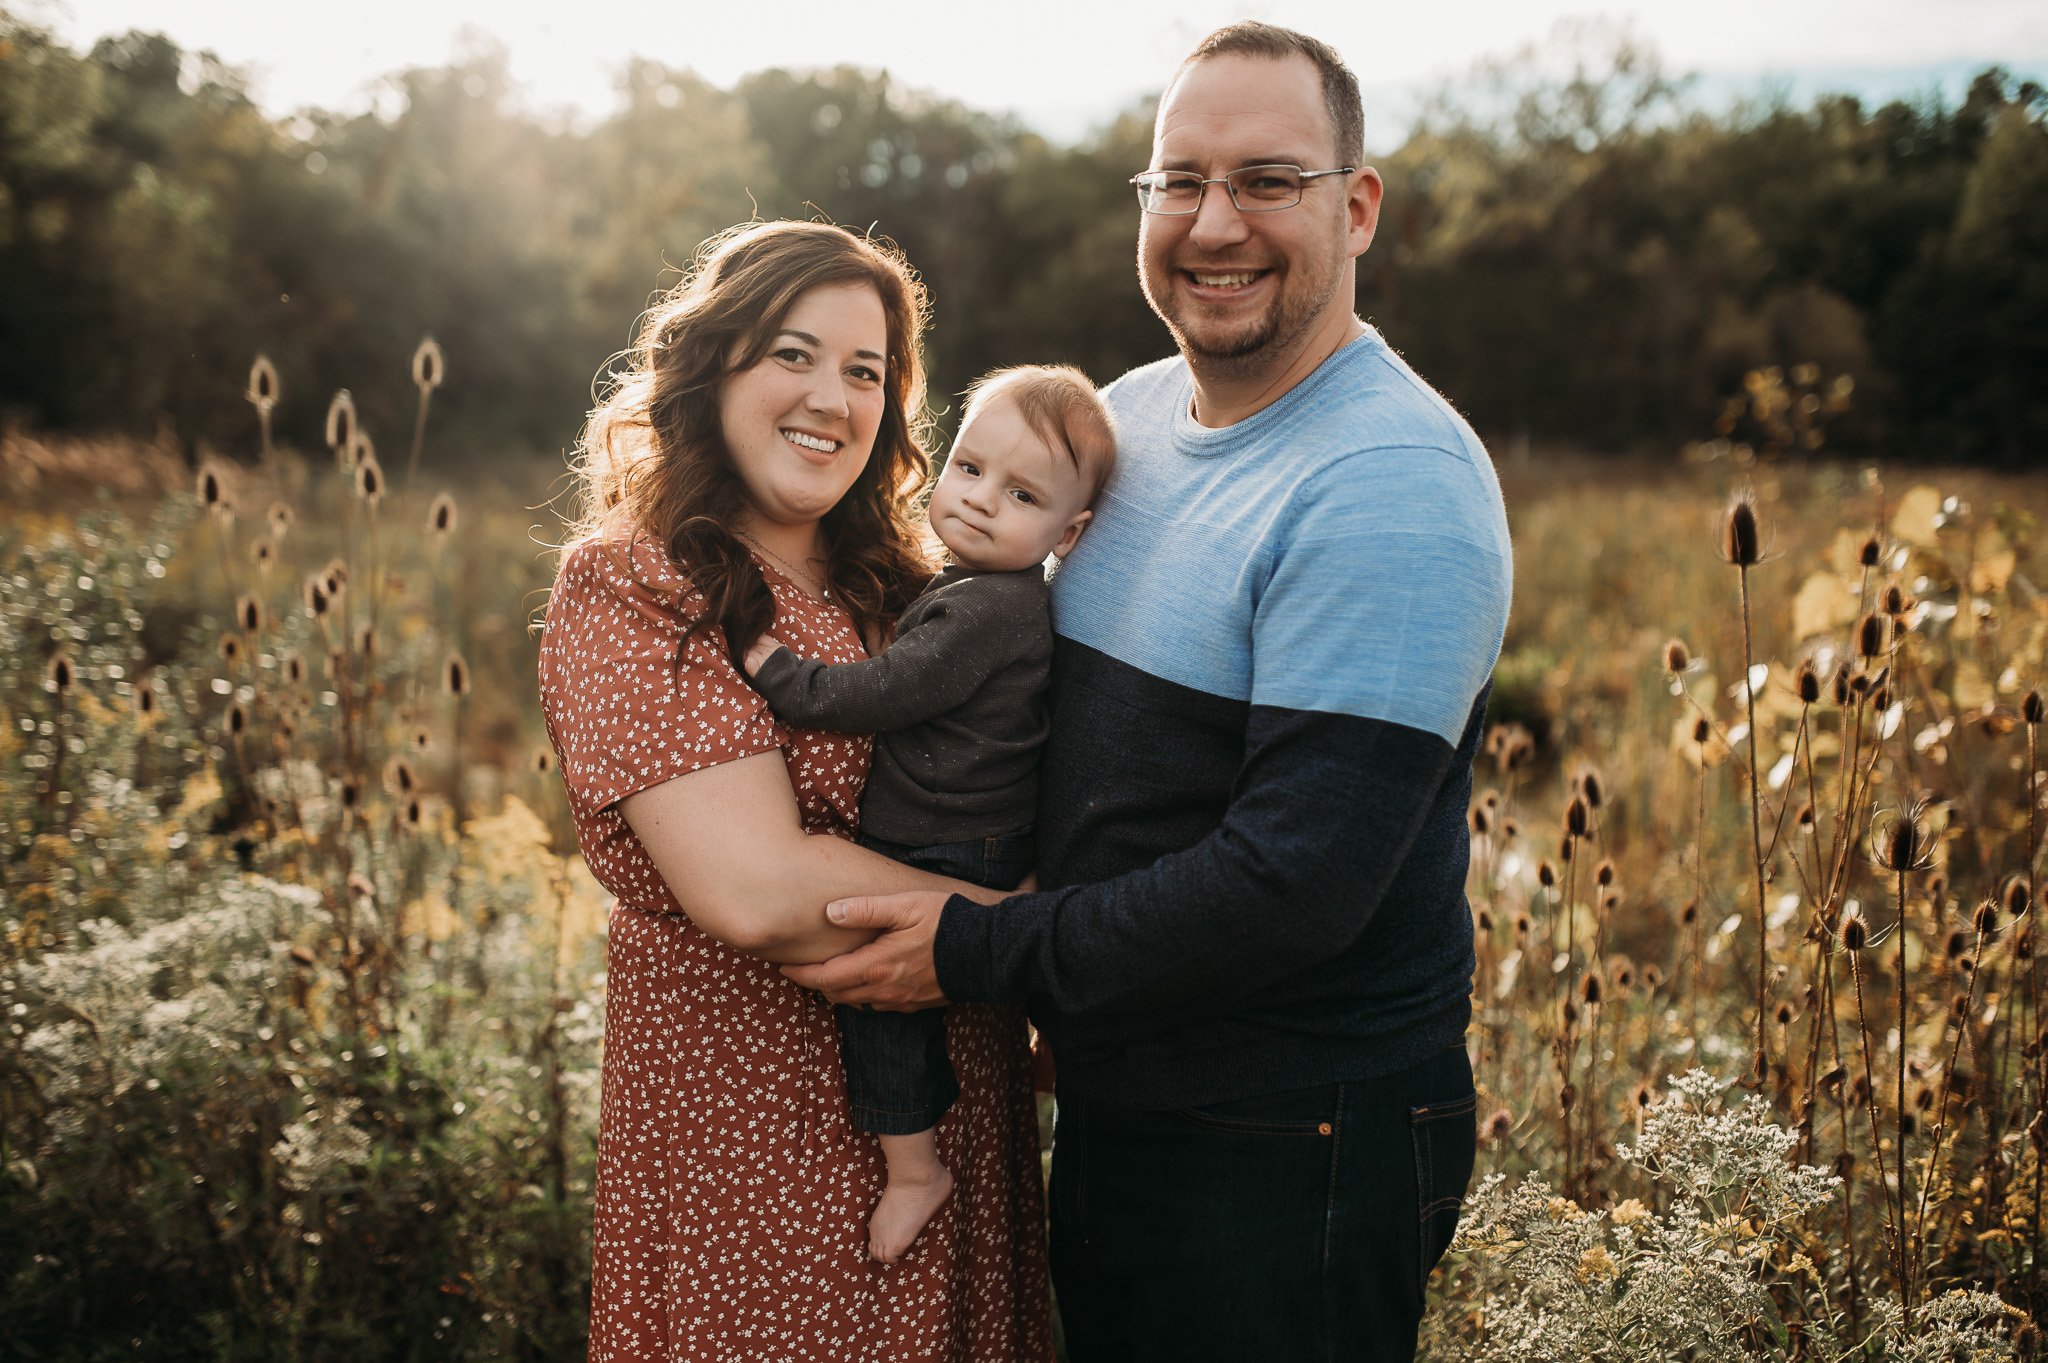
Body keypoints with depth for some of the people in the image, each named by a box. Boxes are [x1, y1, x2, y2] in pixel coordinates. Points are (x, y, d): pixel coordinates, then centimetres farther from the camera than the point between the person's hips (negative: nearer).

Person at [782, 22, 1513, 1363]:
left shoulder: (1394, 487, -22)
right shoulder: (1127, 414, 5)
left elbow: (1294, 883, -27)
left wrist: (977, 952, -19)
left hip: (1295, 1153, -7)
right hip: (1110, 1104, 8)